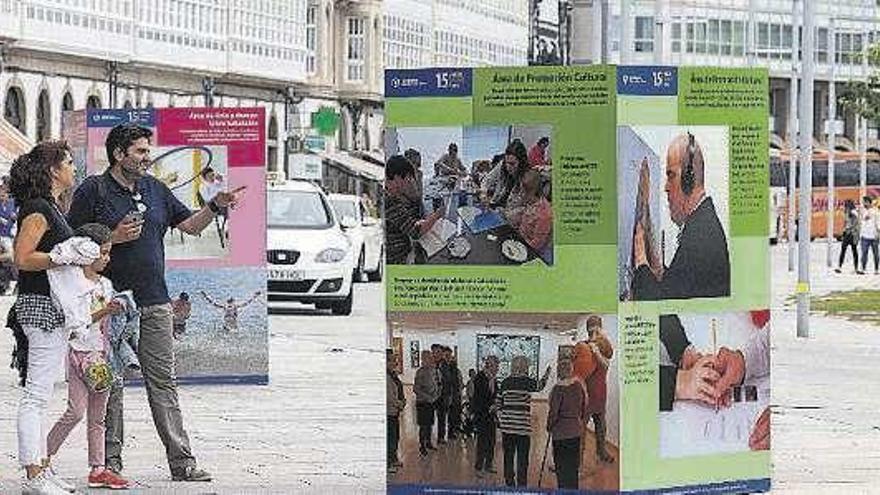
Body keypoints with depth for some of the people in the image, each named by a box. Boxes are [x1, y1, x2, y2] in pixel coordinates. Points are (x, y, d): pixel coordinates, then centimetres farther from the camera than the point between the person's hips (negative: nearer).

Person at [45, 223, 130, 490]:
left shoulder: (105, 284, 14)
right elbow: (72, 322, -15)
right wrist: (103, 312, -19)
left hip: (100, 353, 7)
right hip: (78, 350, -7)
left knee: (98, 415, 7)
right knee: (76, 410, -13)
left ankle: (98, 469, 9)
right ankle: (44, 458, -2)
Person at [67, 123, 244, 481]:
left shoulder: (155, 189, 15)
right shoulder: (93, 190, -2)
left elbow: (191, 226, 20)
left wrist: (215, 206, 3)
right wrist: (114, 238, -14)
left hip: (154, 304, 4)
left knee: (163, 383, 2)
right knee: (109, 386, 0)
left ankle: (182, 462, 0)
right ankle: (110, 462, 7)